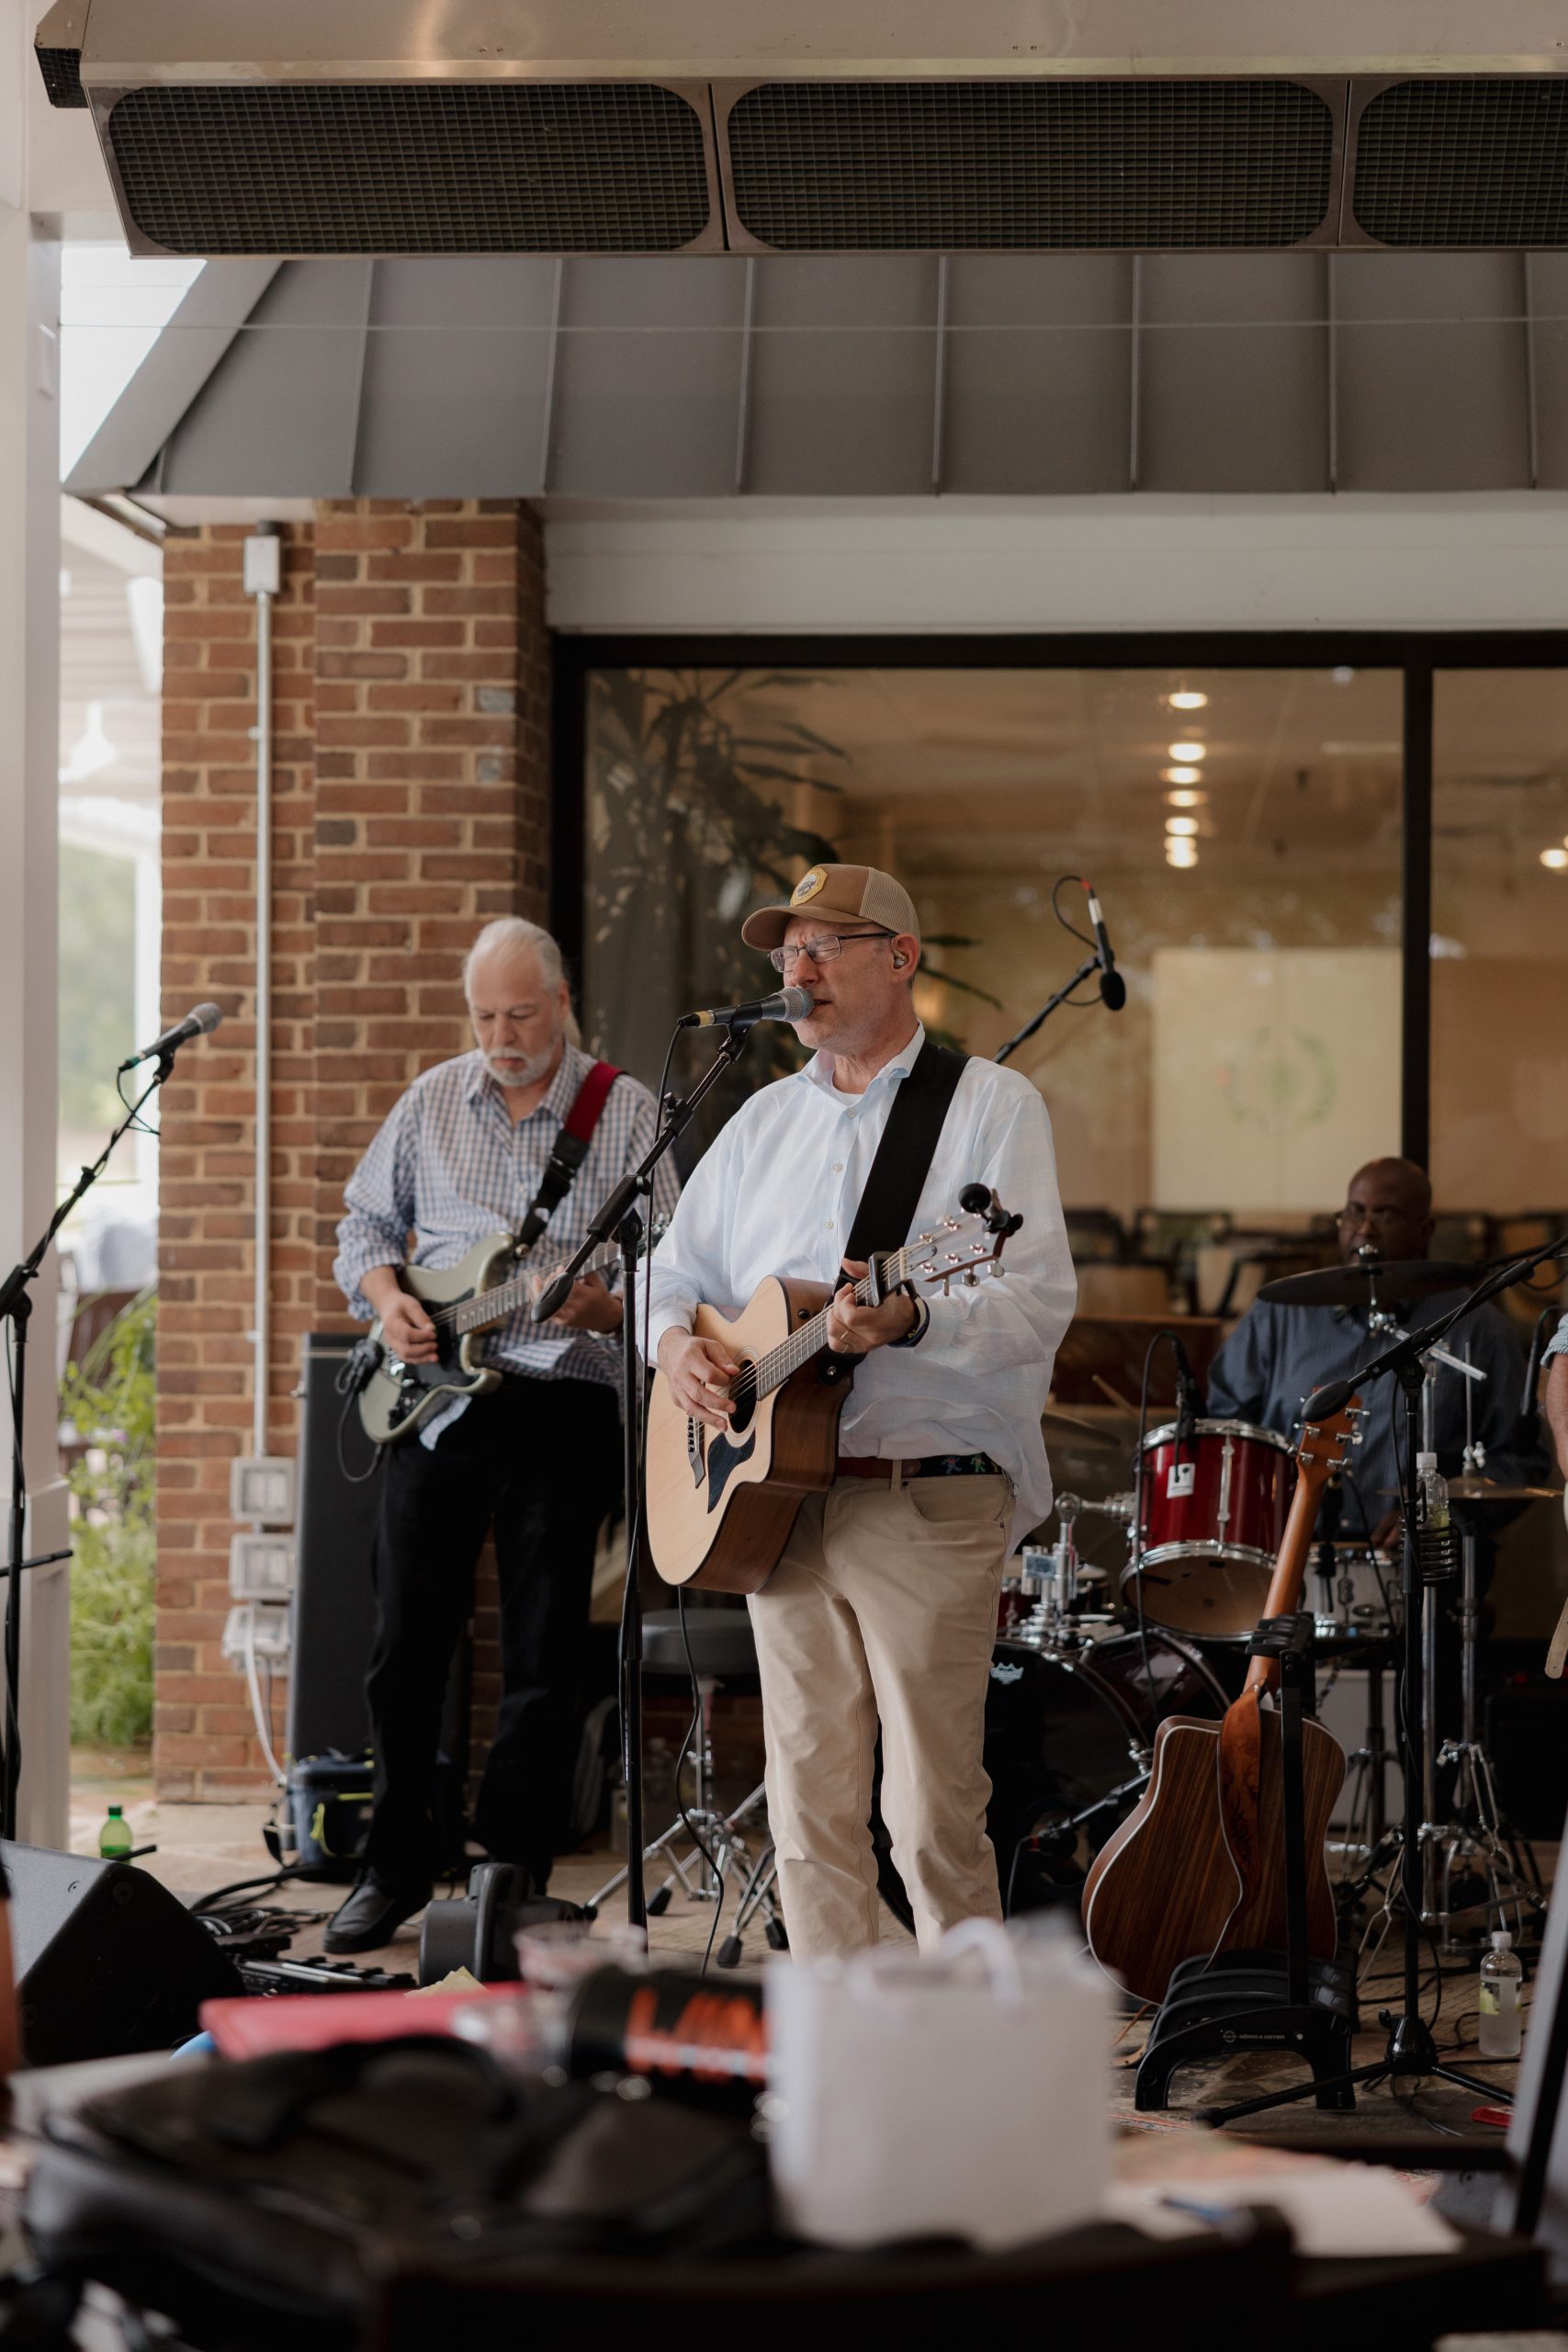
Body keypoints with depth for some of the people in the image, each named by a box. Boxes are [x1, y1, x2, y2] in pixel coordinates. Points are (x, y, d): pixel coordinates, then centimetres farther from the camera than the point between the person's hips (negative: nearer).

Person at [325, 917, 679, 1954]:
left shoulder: (626, 1111, -1)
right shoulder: (432, 1100, 8)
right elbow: (365, 1226, 16)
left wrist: (603, 1307, -23)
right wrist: (389, 1301, -4)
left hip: (562, 1407, -3)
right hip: (433, 1398, 3)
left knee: (545, 1665, 0)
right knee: (408, 1645, 6)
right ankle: (398, 1868, 20)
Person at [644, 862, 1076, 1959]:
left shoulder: (991, 1106, -1)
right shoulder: (766, 1120, 18)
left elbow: (1041, 1300, -12)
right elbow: (678, 1268, 22)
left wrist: (910, 1322, -29)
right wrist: (678, 1340, -1)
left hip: (929, 1505, -5)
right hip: (777, 1506, 6)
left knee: (932, 1810, -7)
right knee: (810, 1800, 6)